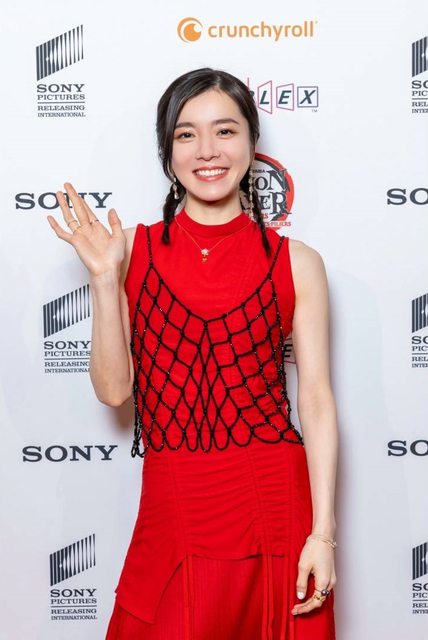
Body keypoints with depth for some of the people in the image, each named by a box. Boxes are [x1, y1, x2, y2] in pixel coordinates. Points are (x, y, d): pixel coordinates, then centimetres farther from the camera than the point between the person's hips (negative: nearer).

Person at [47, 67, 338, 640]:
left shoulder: (297, 263, -2)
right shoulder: (133, 250, 0)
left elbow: (316, 401, -3)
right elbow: (113, 389, -2)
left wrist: (323, 533, -7)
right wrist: (104, 278, -12)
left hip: (277, 507, 0)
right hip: (174, 514, 0)